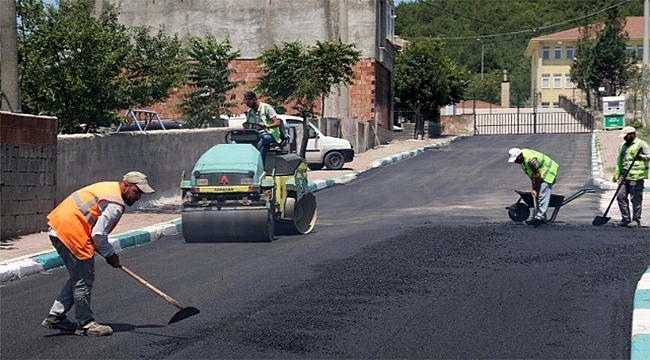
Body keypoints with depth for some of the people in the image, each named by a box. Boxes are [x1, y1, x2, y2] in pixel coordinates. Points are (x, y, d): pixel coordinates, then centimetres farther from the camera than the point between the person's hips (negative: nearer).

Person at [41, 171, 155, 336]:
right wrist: (110, 254, 0)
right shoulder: (116, 205, -16)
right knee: (84, 279, -2)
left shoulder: (109, 188, 16)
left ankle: (55, 316, 22)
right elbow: (98, 234, -17)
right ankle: (85, 324, 7)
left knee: (77, 277, 19)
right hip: (71, 231, -11)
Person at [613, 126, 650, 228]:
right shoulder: (622, 146, 21)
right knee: (621, 197, 3)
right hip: (624, 176, 7)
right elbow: (619, 161, 25)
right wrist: (616, 174, 20)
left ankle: (636, 220, 3)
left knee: (636, 199, -4)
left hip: (636, 176, -7)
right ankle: (626, 219, 11)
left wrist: (641, 157, -31)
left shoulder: (641, 144, -2)